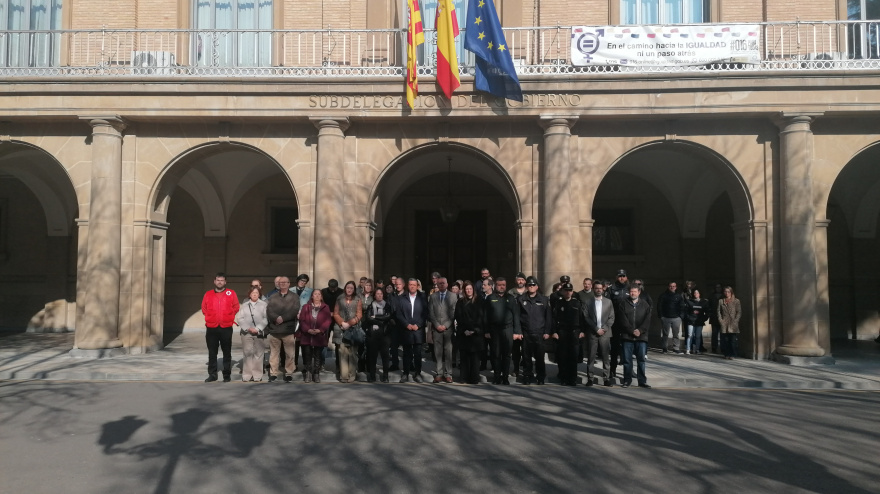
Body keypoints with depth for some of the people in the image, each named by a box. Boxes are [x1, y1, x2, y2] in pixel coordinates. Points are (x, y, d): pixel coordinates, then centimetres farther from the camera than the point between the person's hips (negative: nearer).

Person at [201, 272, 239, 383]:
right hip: (211, 328, 2)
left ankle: (227, 374, 9)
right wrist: (210, 318, 6)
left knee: (227, 352, 3)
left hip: (226, 328, -2)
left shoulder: (231, 293, 3)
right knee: (212, 353, 7)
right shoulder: (208, 294, 8)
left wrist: (230, 318, 3)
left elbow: (236, 308, 6)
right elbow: (204, 308, 13)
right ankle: (212, 374, 14)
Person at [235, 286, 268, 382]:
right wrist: (248, 328, -7)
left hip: (259, 332, -1)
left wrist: (257, 329, -9)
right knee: (247, 353, -2)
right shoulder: (244, 305, 14)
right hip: (246, 332, 1)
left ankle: (257, 375, 4)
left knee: (258, 353, -1)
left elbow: (266, 318, -1)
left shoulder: (263, 304, 7)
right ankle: (247, 375, 3)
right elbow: (239, 318, 6)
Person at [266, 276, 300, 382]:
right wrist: (276, 318, -17)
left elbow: (295, 311, -7)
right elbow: (269, 311, 0)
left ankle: (288, 373, 9)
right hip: (274, 329, 2)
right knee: (274, 352, 5)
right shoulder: (273, 297, 14)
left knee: (289, 353, 1)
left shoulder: (294, 297, 7)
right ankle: (273, 373, 11)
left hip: (289, 329, -2)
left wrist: (283, 318, -14)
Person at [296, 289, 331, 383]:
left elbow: (328, 320, -2)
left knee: (317, 356, 4)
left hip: (320, 336, 0)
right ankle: (307, 375, 5)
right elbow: (302, 320, 2)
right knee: (307, 356, -1)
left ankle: (316, 375, 10)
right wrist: (308, 330, -14)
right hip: (306, 336, 0)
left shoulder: (325, 307, 7)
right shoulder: (305, 307, 10)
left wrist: (320, 330, -15)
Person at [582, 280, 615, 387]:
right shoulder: (586, 302, 4)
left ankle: (606, 378, 6)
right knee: (591, 357, 0)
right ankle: (590, 379, 5)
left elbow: (611, 318, 7)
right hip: (592, 333, -2)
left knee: (606, 357, 1)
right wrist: (596, 329, -10)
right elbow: (586, 317, -3)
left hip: (605, 333, 2)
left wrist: (604, 329, -7)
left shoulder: (608, 302, 12)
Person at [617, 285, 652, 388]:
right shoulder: (624, 304, 4)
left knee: (641, 359, 3)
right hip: (627, 336, -1)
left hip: (641, 336, 1)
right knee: (627, 360, 2)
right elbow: (623, 320, -3)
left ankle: (642, 381, 10)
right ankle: (627, 380, 11)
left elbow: (647, 319, 1)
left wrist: (640, 330, -11)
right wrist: (632, 331, -12)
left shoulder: (645, 305, 9)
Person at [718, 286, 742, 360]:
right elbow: (718, 311, 11)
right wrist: (720, 320, -1)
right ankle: (726, 354, 7)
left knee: (733, 340, -6)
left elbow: (739, 312, 3)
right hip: (724, 324, 2)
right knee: (725, 340, -1)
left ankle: (732, 354, -1)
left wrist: (735, 321, -7)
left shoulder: (736, 301, 7)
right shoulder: (721, 301, 14)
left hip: (733, 324, -2)